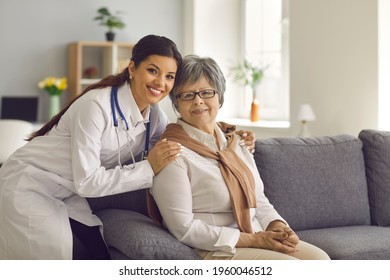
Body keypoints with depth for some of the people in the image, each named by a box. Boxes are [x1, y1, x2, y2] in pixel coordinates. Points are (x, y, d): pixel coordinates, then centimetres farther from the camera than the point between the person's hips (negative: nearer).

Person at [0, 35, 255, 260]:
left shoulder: (154, 116, -5)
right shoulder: (97, 105, -28)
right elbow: (86, 181, -28)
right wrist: (148, 168, -29)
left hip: (68, 196, 7)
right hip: (28, 187, -7)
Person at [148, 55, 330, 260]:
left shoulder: (235, 141, 12)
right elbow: (184, 228, -17)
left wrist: (277, 226, -6)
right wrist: (252, 239, -17)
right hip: (213, 251, -7)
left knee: (319, 258, -11)